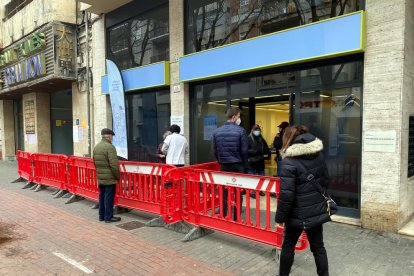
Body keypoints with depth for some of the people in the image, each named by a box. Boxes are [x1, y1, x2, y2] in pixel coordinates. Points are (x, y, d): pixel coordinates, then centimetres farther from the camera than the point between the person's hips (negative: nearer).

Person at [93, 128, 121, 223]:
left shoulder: (96, 147, 10)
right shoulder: (110, 147, -17)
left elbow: (94, 162, 16)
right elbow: (114, 164, -20)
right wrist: (118, 176, -11)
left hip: (100, 177, 8)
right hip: (109, 178, -8)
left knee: (102, 196, 16)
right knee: (109, 197, 0)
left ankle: (101, 216, 25)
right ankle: (108, 217, 7)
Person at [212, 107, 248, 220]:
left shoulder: (216, 131, 0)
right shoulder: (240, 130, -11)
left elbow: (215, 151, 4)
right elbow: (244, 151, -9)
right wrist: (245, 166, 3)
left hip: (224, 166, 3)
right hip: (238, 166, -3)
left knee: (224, 193, 12)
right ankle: (236, 219, 14)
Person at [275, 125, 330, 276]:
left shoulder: (289, 161, -20)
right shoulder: (319, 155, 1)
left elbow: (286, 194, -22)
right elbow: (325, 181, 13)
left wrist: (280, 217, -12)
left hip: (298, 214, -5)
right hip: (317, 210, 5)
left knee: (288, 245, 16)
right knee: (318, 246, 17)